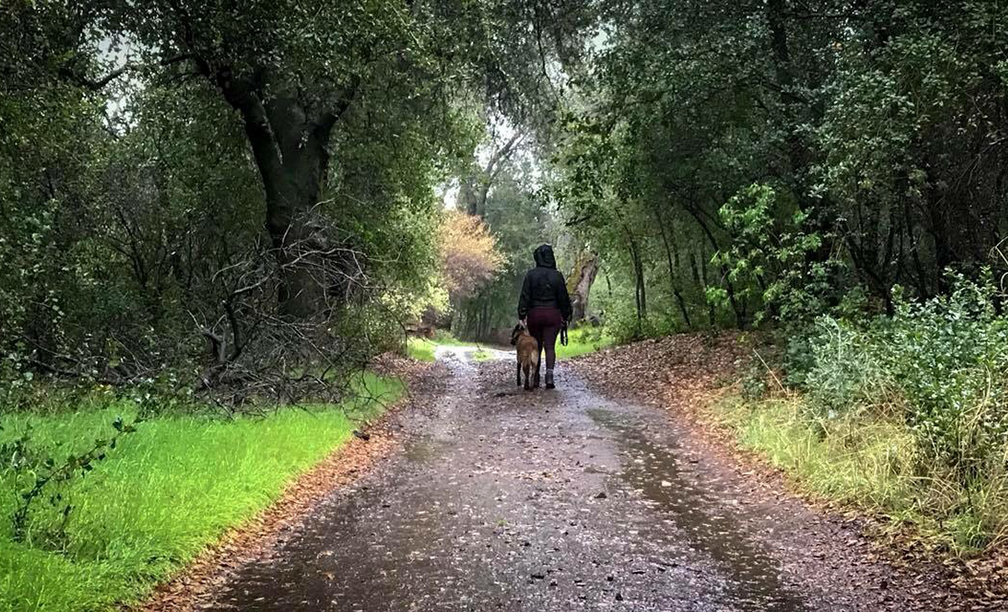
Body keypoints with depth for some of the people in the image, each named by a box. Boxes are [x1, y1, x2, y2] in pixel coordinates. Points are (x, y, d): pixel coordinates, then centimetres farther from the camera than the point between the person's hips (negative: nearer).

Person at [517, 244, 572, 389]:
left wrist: (522, 315, -1)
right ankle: (549, 374, -20)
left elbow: (525, 296, -5)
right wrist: (566, 315, 11)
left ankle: (536, 380, 17)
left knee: (536, 347, 12)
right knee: (550, 346, 1)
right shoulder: (557, 275, -2)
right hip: (553, 314, 0)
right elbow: (563, 297, 2)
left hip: (535, 313, 0)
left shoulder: (531, 274, -4)